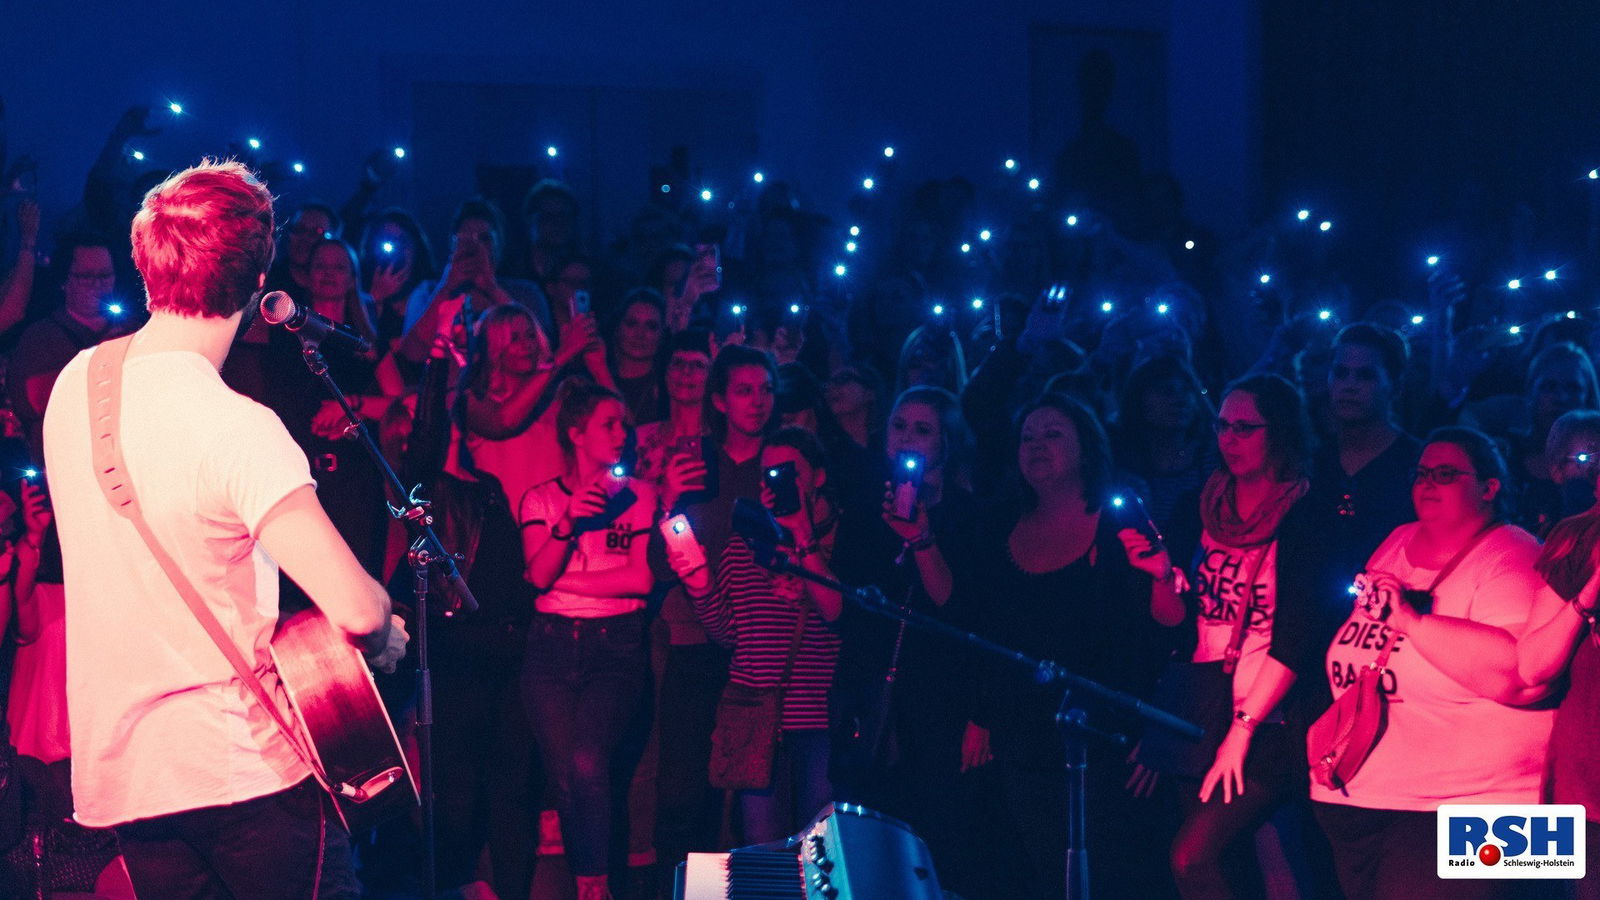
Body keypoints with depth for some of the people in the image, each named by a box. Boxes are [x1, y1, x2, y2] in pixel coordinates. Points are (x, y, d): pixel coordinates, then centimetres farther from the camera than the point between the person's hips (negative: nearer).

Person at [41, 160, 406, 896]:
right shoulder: (236, 429, -23)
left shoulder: (75, 383, 0)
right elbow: (355, 608, -27)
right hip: (244, 769, -7)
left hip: (117, 773, 7)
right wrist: (386, 634, -6)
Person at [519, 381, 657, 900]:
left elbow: (642, 578, -1)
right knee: (564, 774, -5)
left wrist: (563, 582, -1)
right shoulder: (541, 498, 11)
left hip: (615, 647, -2)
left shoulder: (637, 495, 9)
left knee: (587, 761, -23)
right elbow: (539, 573, -2)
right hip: (552, 646, 2)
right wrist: (569, 520, -16)